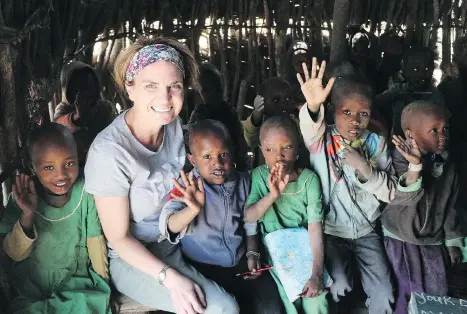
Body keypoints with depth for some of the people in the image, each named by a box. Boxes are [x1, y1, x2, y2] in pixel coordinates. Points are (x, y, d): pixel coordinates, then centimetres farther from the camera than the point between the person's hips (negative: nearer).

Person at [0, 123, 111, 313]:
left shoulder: (85, 193, -14)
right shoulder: (23, 198, -11)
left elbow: (95, 241, -2)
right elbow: (16, 254, -9)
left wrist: (103, 284, 5)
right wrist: (27, 217, -25)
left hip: (78, 283, 1)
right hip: (31, 287, -1)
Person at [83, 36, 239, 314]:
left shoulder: (174, 125, -7)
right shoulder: (110, 152, -27)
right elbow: (118, 237, -18)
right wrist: (171, 278, -24)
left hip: (178, 244, 6)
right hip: (134, 259, -6)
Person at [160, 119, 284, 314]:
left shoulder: (243, 181, 0)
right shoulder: (187, 187, -14)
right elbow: (168, 228, -29)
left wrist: (252, 254, 1)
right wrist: (193, 209, -47)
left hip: (241, 262, 4)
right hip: (203, 268, -4)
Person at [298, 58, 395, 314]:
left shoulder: (376, 145, -3)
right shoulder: (322, 140, -10)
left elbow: (390, 192, -8)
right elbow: (309, 129, -35)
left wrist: (366, 170, -27)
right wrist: (313, 106, -58)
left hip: (366, 231, 2)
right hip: (331, 231, -2)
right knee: (338, 288, -15)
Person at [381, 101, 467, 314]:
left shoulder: (447, 167, -1)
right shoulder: (400, 161, -16)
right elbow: (404, 198, -27)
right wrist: (415, 166, -40)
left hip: (433, 242, 5)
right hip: (401, 240, -5)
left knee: (438, 294, 12)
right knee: (408, 294, 2)